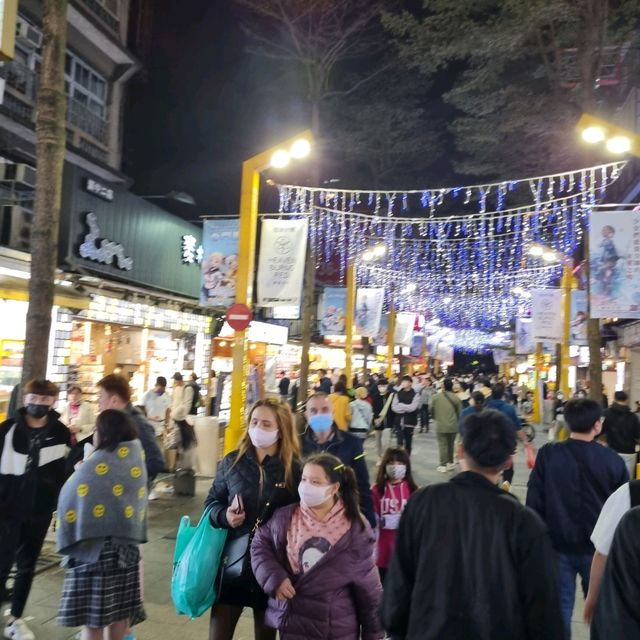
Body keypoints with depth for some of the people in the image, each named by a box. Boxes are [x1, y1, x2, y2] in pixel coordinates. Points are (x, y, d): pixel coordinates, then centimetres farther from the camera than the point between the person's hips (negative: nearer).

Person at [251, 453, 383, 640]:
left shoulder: (355, 528, -10)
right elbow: (260, 545, 6)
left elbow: (368, 585, -4)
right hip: (292, 624, 2)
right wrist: (273, 577, -12)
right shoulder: (285, 517, -5)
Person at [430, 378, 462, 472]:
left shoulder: (436, 397, -9)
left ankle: (443, 465, 6)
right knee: (450, 444, 18)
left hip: (441, 425, -1)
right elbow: (460, 412, 0)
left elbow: (431, 410, 2)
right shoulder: (456, 398, -8)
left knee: (442, 445, 6)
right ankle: (450, 463, 26)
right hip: (453, 425, 2)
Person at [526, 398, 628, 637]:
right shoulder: (613, 460, -11)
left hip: (557, 544, 0)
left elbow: (534, 502, -8)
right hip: (598, 547, 1)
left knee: (560, 607, 12)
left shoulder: (548, 454, -12)